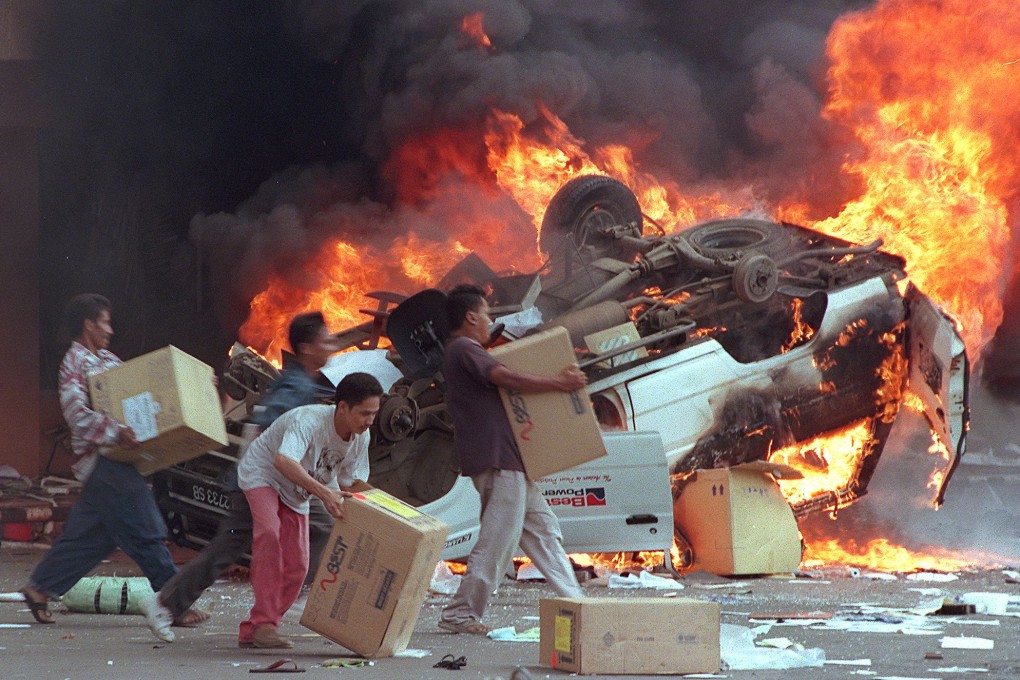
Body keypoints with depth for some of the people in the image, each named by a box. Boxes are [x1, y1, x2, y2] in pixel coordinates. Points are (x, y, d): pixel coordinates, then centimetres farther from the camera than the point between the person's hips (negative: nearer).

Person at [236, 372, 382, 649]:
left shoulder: (360, 438, -13)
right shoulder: (309, 421, -36)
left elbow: (349, 484, -2)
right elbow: (284, 462, -52)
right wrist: (324, 493, -61)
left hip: (297, 492, 7)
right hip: (262, 473, -7)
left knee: (297, 566, -2)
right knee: (269, 534, -31)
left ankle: (250, 631, 8)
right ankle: (264, 623, -30)